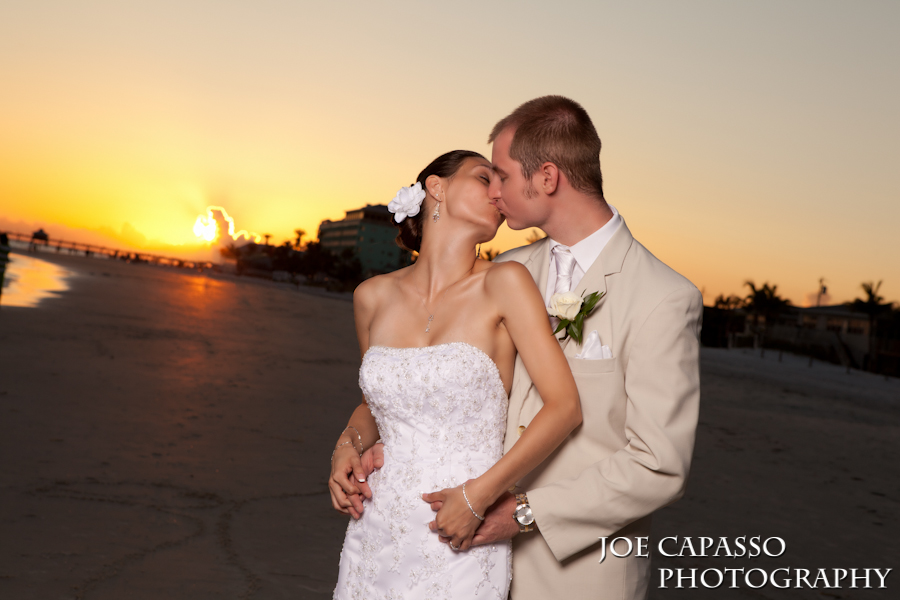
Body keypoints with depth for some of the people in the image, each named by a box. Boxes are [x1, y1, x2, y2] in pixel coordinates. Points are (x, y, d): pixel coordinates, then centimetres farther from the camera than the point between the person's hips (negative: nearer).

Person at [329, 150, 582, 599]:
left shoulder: (504, 284, -9)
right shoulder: (373, 296, 2)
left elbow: (565, 407, -12)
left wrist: (478, 496, -15)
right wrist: (348, 444, -2)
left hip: (459, 543, -3)